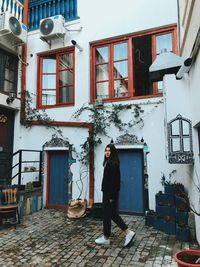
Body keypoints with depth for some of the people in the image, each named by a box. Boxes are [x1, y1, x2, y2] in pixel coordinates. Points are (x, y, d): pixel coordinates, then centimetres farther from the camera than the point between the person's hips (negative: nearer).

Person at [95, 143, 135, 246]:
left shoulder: (114, 164, -17)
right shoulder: (108, 162, 11)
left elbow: (115, 181, -20)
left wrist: (111, 196, -19)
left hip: (111, 193, -10)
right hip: (107, 192, 10)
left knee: (107, 214, 4)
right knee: (113, 214, 15)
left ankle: (106, 238, 20)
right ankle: (128, 233, 21)